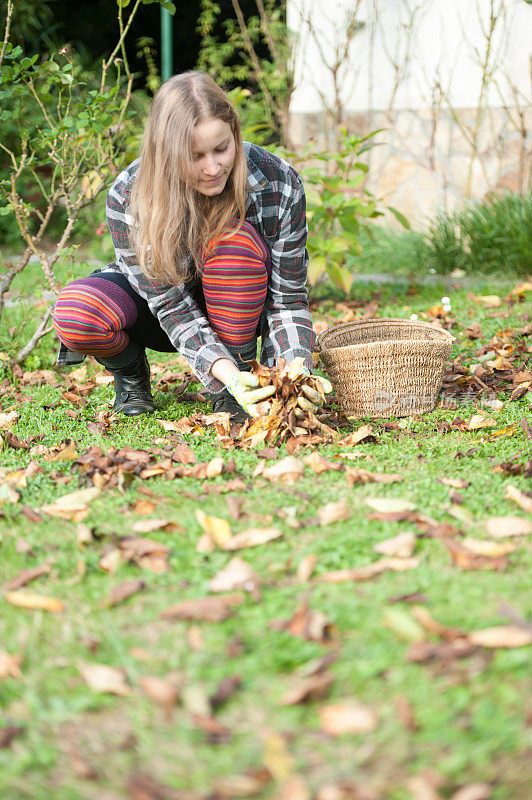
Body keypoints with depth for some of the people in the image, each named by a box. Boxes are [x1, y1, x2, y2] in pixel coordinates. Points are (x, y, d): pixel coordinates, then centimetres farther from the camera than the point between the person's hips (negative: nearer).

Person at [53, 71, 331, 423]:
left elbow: (288, 299, -21)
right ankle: (131, 370, 2)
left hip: (239, 310, 1)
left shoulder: (279, 183, -26)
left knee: (236, 240, -36)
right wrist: (224, 373, -44)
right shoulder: (127, 198, -28)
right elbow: (172, 306, -28)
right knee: (75, 312, -33)